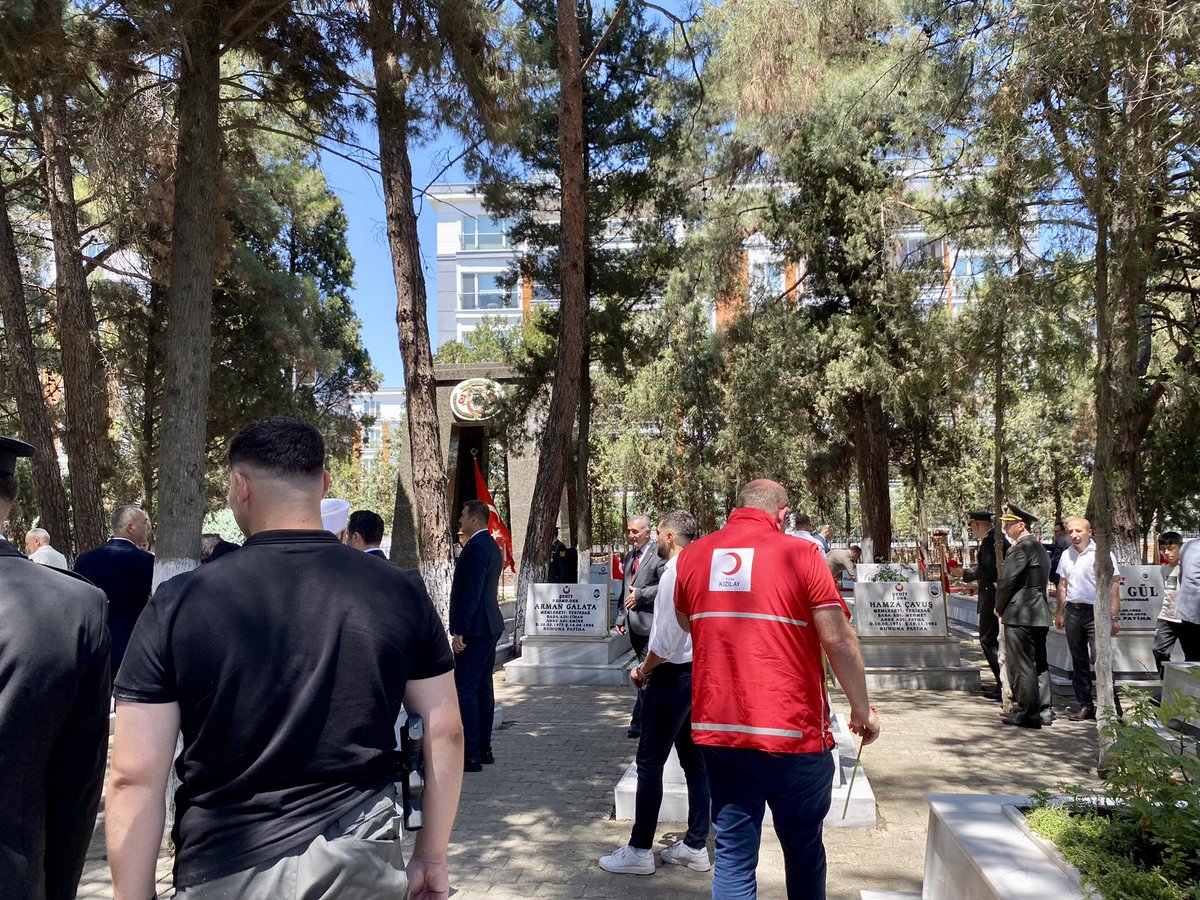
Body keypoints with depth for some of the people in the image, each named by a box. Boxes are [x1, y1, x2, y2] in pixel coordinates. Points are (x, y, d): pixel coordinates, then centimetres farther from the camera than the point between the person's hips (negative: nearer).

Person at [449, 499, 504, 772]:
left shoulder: (476, 547, -17)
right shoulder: (491, 545, 15)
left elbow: (471, 592, -22)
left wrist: (459, 631, -20)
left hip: (475, 628, -10)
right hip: (490, 626, 10)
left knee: (465, 689, -6)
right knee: (483, 688, 14)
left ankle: (470, 755, -3)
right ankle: (484, 749, 20)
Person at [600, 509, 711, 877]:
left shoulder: (675, 573, -17)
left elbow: (665, 639, -21)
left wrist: (643, 670, -5)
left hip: (672, 678, -9)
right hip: (699, 672, 9)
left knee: (650, 763, 0)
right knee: (694, 760, 14)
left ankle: (639, 850, 9)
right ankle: (696, 845, 23)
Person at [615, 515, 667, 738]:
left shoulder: (658, 555, -10)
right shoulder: (630, 556, 16)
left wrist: (640, 594, -16)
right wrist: (621, 617, 16)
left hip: (650, 623, -8)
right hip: (634, 623, 8)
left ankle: (639, 721, -4)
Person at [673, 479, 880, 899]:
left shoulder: (692, 556, 3)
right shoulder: (800, 555, -9)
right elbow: (839, 641, -10)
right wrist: (862, 710, 3)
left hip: (717, 728, 3)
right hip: (791, 731, -3)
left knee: (733, 854, 11)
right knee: (803, 847, 18)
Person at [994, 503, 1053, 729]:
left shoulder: (1021, 547, -15)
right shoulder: (1040, 548, 17)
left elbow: (1006, 580, -17)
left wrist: (999, 608, -2)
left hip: (1019, 616, -10)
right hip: (1039, 615, 10)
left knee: (1021, 666, -5)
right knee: (1039, 663, 13)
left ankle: (1026, 713, -2)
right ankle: (1043, 710, 18)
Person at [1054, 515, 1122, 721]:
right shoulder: (1066, 555, 11)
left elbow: (1114, 586, -11)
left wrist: (1114, 617, -16)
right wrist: (1060, 613, 17)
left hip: (1095, 612, -6)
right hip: (1073, 611, 6)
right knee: (1078, 661, 10)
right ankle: (1085, 705, 19)